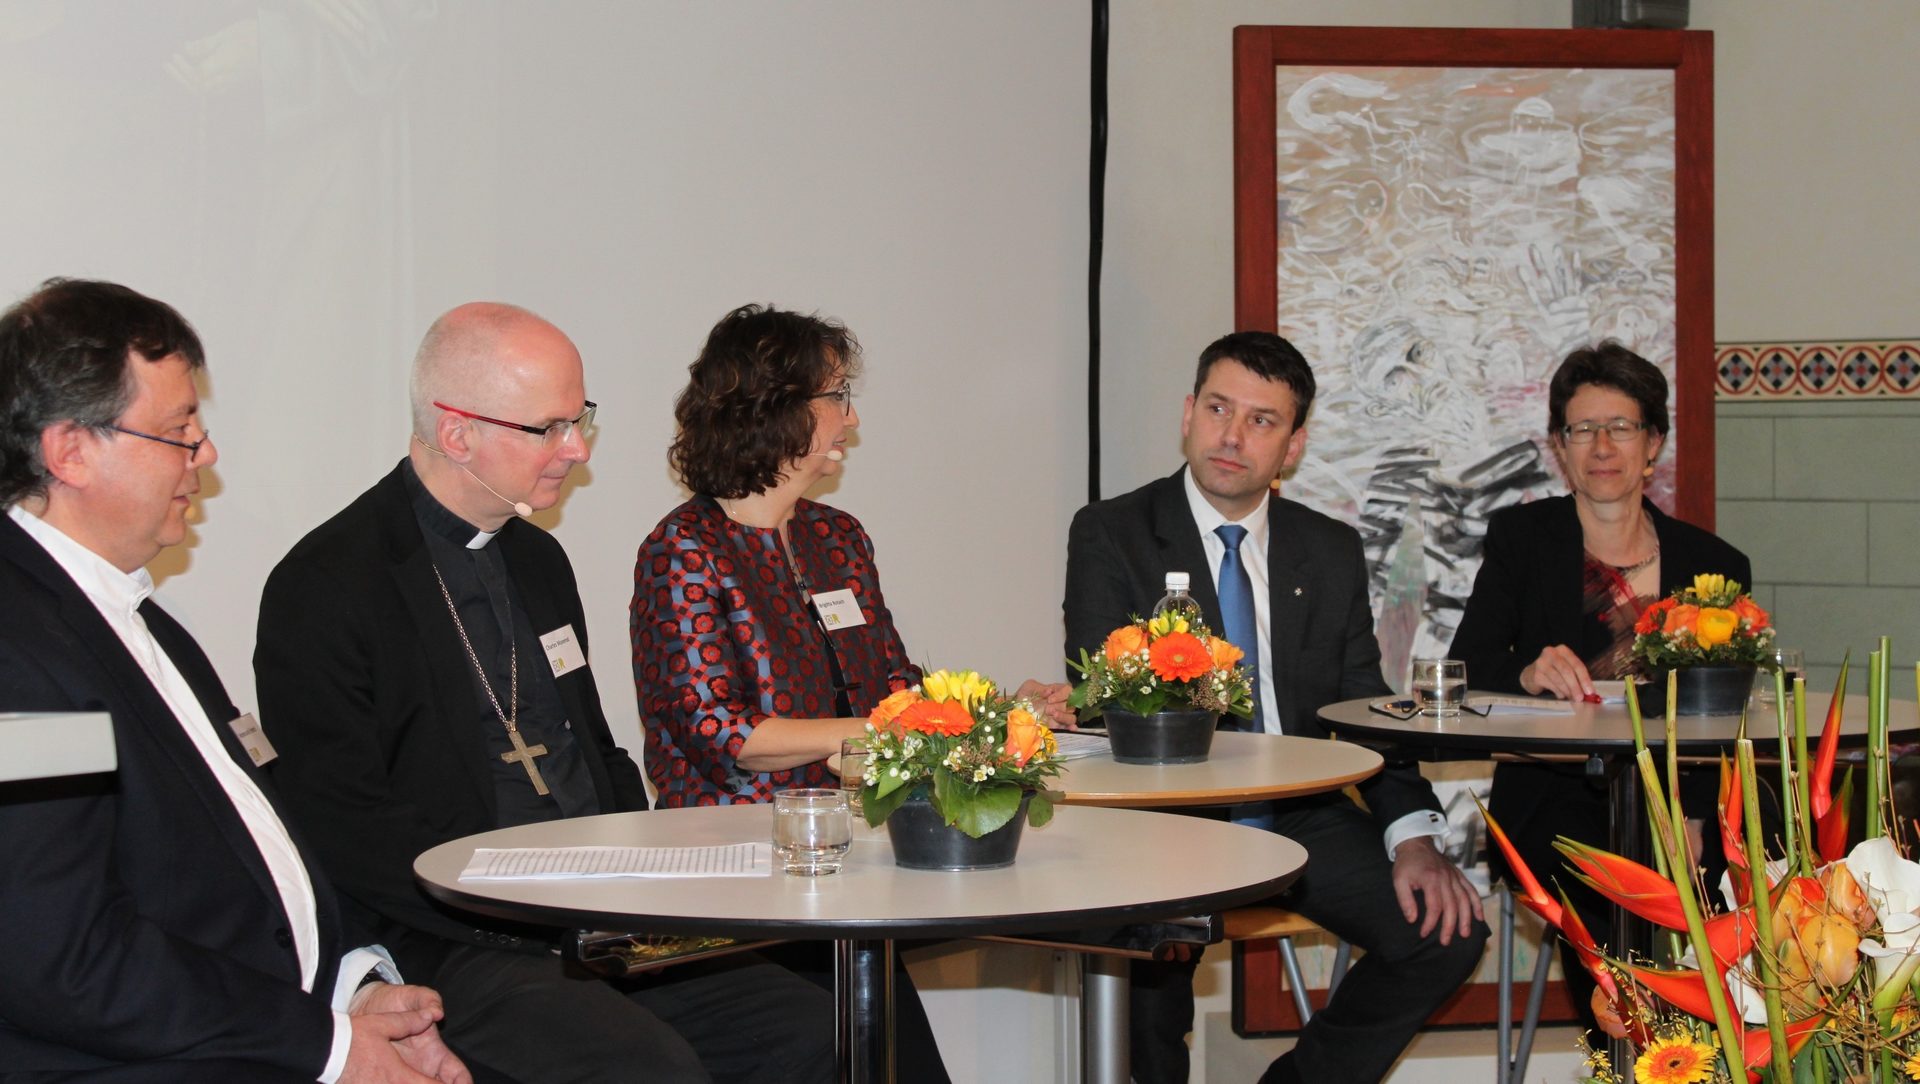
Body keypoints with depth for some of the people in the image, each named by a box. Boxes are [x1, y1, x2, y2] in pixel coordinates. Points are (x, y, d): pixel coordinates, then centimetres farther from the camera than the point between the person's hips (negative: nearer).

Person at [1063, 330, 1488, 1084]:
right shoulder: (1110, 534, 1)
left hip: (1300, 817, 4)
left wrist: (1414, 835, -9)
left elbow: (1365, 709, 10)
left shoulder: (1332, 552, 12)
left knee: (1448, 930, -17)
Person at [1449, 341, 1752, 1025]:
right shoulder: (1521, 538, 8)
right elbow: (1465, 668, -4)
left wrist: (1688, 814, -15)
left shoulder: (1715, 566, 10)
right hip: (1551, 795, -1)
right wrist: (1528, 674, -27)